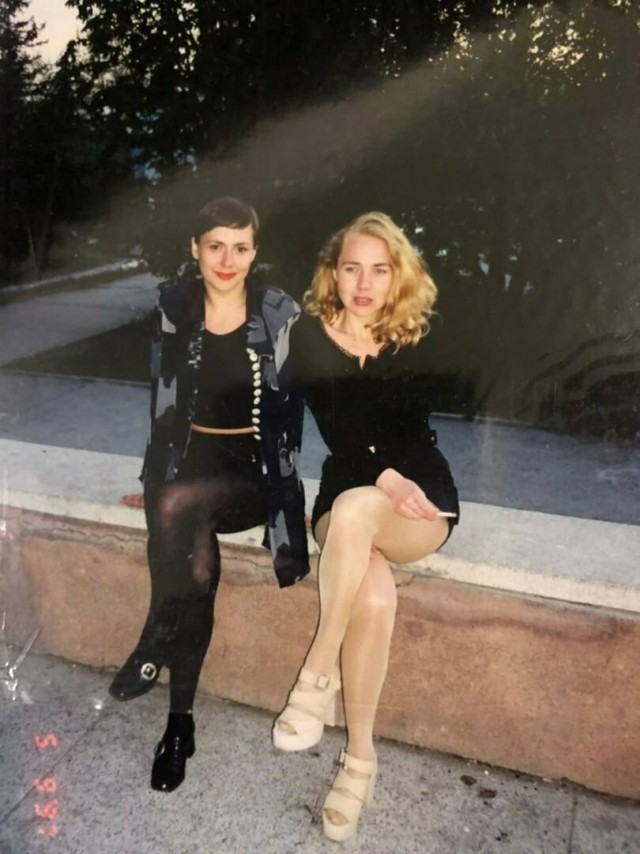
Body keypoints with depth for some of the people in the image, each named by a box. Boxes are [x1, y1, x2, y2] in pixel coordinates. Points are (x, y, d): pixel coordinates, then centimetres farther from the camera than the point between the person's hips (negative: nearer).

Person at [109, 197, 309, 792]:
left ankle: (154, 647, -14)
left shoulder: (279, 312, -5)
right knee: (198, 564, -27)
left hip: (255, 468, -2)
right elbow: (164, 406, 5)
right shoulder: (172, 308, 2)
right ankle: (180, 719, -11)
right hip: (190, 459, 2)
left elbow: (289, 409, -5)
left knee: (178, 505, -34)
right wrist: (164, 475, -6)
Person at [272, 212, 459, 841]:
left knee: (354, 509, -37)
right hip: (345, 498, 1)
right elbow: (335, 434, -10)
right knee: (374, 596, -32)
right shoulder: (310, 335, 0)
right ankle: (360, 757, -14)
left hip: (421, 500, 0)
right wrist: (385, 478, -27)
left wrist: (372, 498, -20)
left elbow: (412, 439, -5)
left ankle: (317, 676, -23)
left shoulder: (414, 343, 1)